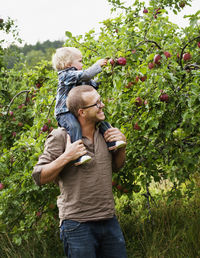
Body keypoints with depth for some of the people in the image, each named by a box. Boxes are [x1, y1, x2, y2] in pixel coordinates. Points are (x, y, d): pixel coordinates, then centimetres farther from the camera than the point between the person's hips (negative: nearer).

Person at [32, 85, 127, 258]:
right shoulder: (60, 137, -7)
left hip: (109, 221, 6)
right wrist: (66, 157, -20)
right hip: (77, 224, -6)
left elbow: (116, 166, 24)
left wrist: (122, 145, 4)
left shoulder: (105, 132, 9)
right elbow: (39, 177, -8)